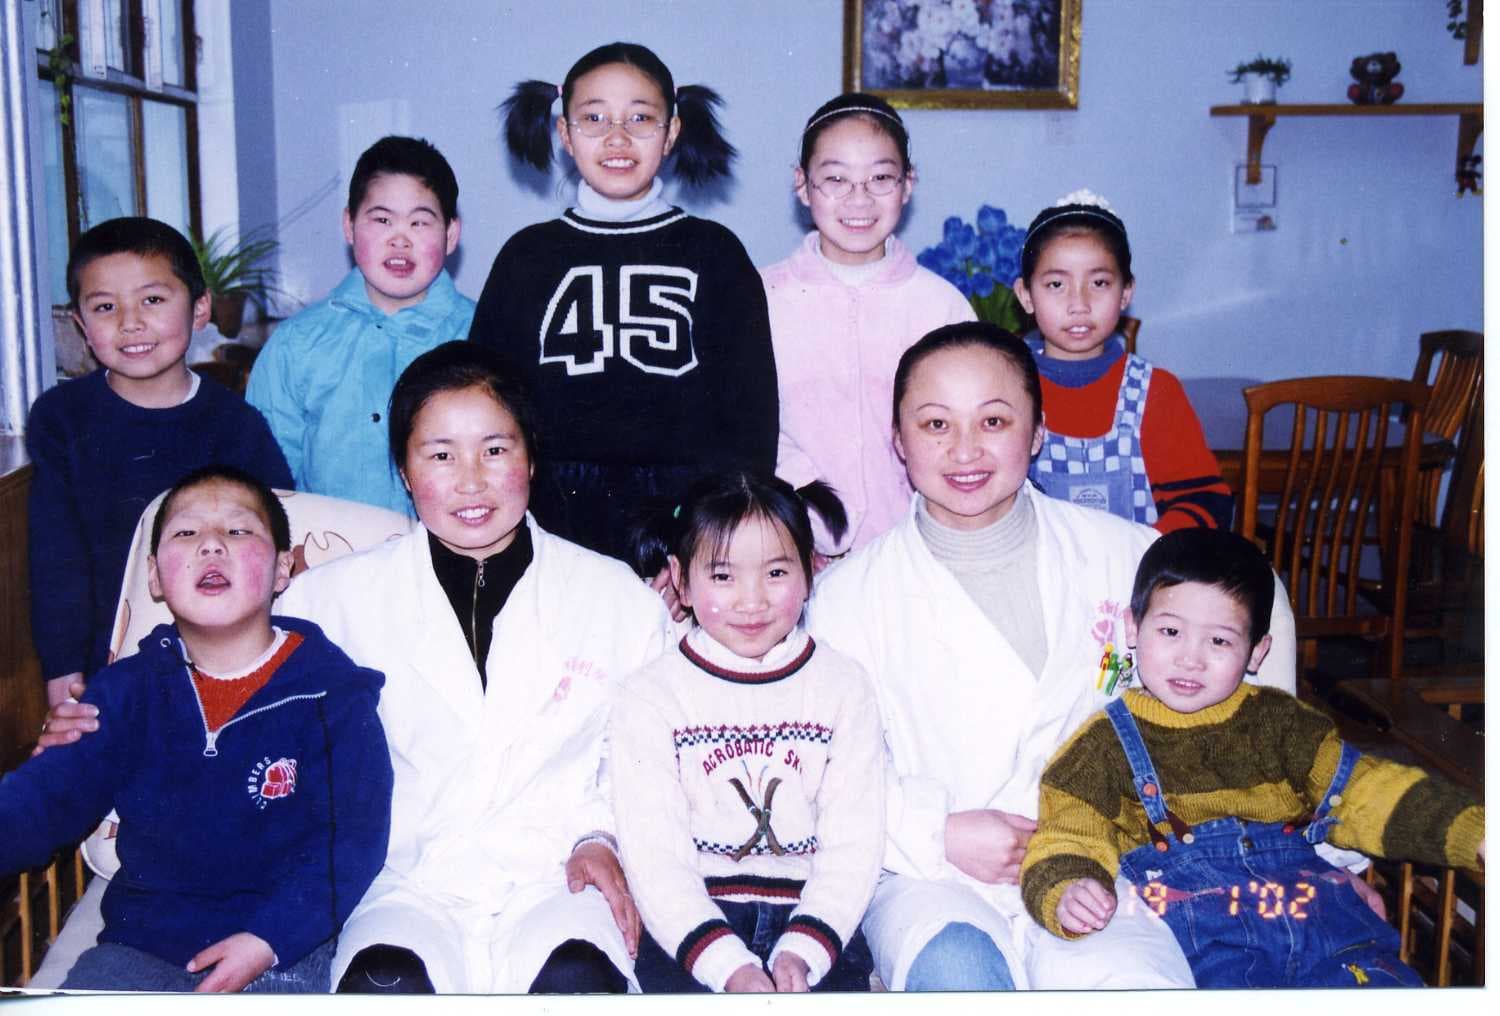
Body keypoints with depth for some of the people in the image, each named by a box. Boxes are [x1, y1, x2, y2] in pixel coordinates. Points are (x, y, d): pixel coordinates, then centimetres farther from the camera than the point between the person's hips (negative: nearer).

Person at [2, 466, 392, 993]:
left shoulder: (332, 691, -6)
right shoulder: (127, 689, 6)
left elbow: (353, 835, -9)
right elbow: (45, 797, 3)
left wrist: (269, 939, -19)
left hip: (285, 949, -3)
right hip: (141, 943, 4)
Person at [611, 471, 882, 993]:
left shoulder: (844, 687, 5)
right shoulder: (648, 698, 0)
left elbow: (854, 844, 1)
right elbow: (654, 857, -6)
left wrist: (802, 952, -14)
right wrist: (729, 966, -18)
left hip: (815, 918, 1)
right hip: (690, 923, -1)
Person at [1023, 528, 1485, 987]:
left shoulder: (1278, 720, 18)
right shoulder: (1106, 743, 8)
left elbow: (1362, 791, 17)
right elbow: (1068, 840, 2)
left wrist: (1472, 834, 5)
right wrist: (1067, 896, -21)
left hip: (1313, 910, 4)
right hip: (1200, 936, -3)